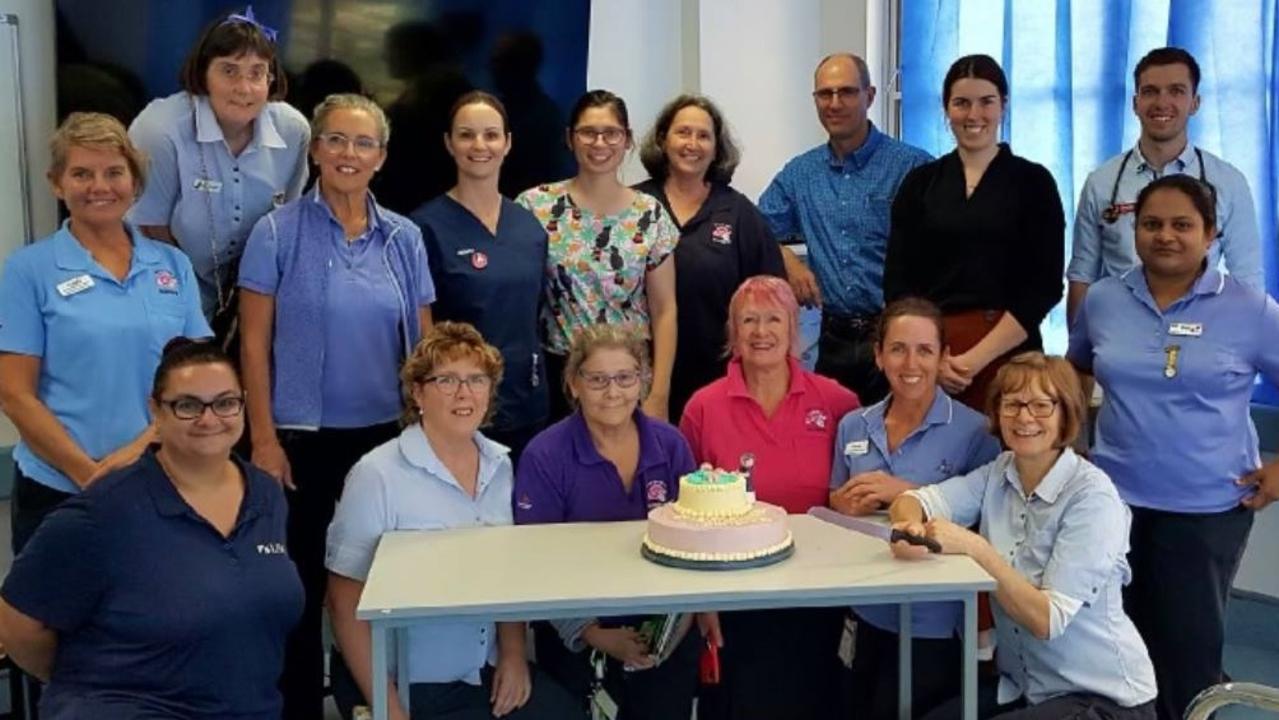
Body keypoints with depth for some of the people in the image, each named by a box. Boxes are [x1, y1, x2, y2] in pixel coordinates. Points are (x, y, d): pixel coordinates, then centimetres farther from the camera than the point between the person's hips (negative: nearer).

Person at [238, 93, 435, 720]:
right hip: (303, 437, -3)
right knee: (302, 585, 7)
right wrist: (264, 438, -10)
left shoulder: (404, 237, 5)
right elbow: (254, 344, -5)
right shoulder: (278, 232, -4)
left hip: (386, 435, 3)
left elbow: (422, 345, 9)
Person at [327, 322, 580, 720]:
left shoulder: (500, 465, 4)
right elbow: (346, 603, -12)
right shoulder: (377, 476, -14)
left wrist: (513, 655, 1)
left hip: (488, 674, 5)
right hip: (407, 686, -4)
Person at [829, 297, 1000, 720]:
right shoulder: (852, 426, 2)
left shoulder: (973, 431, -13)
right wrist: (853, 504, -11)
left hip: (935, 621, -5)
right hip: (869, 612, 5)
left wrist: (907, 493, -24)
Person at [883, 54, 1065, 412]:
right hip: (928, 353, 2)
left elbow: (1045, 286, -3)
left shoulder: (1033, 181, 3)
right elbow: (896, 282, 4)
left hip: (1007, 350, -1)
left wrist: (976, 358, -12)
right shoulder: (920, 182, 8)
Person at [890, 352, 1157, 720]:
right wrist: (910, 527, -31)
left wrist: (975, 549, -32)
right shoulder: (1000, 472, 0)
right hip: (1022, 685, 6)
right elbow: (913, 500, -8)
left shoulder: (1092, 496, -20)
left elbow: (1047, 619, -24)